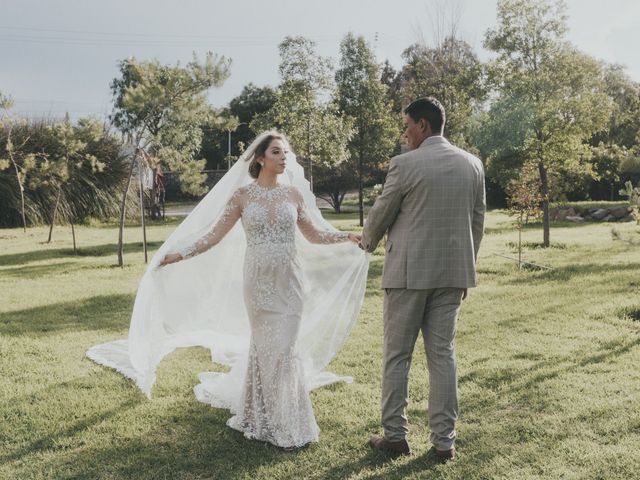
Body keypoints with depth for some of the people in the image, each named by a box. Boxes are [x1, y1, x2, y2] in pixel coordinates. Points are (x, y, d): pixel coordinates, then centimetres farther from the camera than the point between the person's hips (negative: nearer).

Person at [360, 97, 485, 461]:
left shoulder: (405, 164, -10)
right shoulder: (473, 164, 6)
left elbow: (381, 214, -1)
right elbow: (478, 221, 10)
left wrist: (367, 243, 20)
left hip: (410, 271, -5)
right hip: (453, 272, 5)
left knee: (397, 355, 7)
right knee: (443, 354, 9)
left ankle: (396, 435, 13)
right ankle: (445, 440, 13)